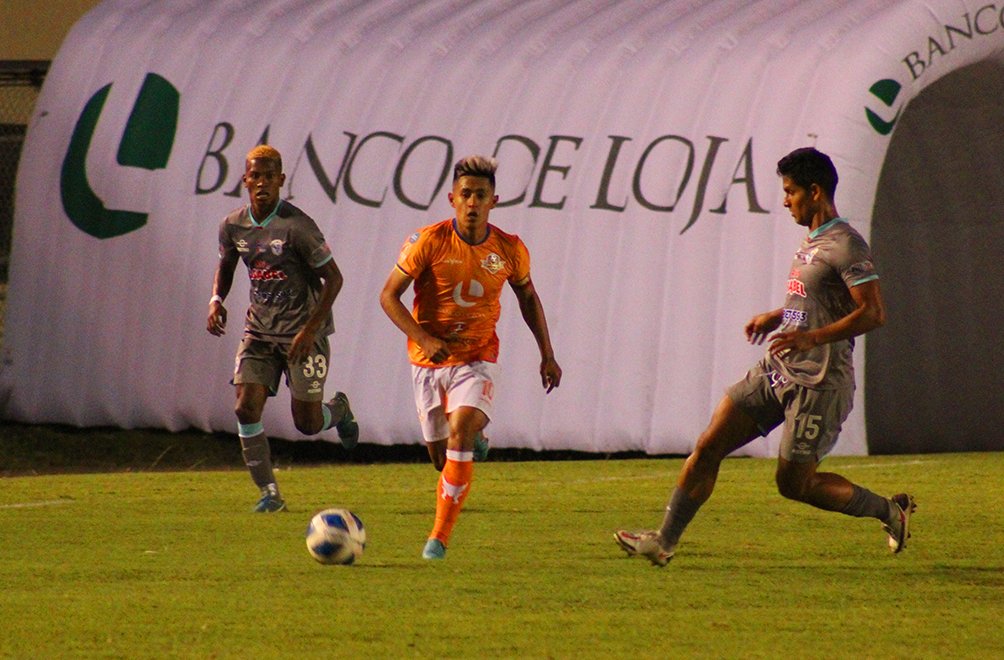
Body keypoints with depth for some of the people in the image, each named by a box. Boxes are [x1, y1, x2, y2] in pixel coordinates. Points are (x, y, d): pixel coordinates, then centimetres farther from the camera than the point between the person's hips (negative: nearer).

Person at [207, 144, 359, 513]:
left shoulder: (297, 226, -17)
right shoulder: (233, 226, -1)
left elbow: (333, 278, -13)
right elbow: (226, 264, 20)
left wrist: (310, 330, -20)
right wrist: (216, 299, -1)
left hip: (303, 333, -4)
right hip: (259, 331, 4)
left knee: (307, 424, 0)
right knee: (246, 408, -12)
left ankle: (339, 409, 36)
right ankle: (269, 493, -2)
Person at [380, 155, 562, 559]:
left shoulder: (510, 250, -4)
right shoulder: (428, 242, -12)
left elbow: (528, 297, 15)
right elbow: (389, 296, -8)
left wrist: (547, 355, 14)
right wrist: (424, 339, -22)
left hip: (477, 359, 0)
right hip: (429, 360, 0)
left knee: (460, 434, -25)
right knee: (441, 457, 8)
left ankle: (439, 537, -22)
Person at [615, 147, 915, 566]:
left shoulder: (846, 245, -15)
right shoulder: (813, 241, 15)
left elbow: (873, 313, -23)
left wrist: (811, 337, -29)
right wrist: (778, 317, 21)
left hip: (818, 384, -9)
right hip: (776, 372, 9)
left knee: (794, 482, -3)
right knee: (708, 446, 2)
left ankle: (889, 510, 15)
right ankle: (665, 541, 6)